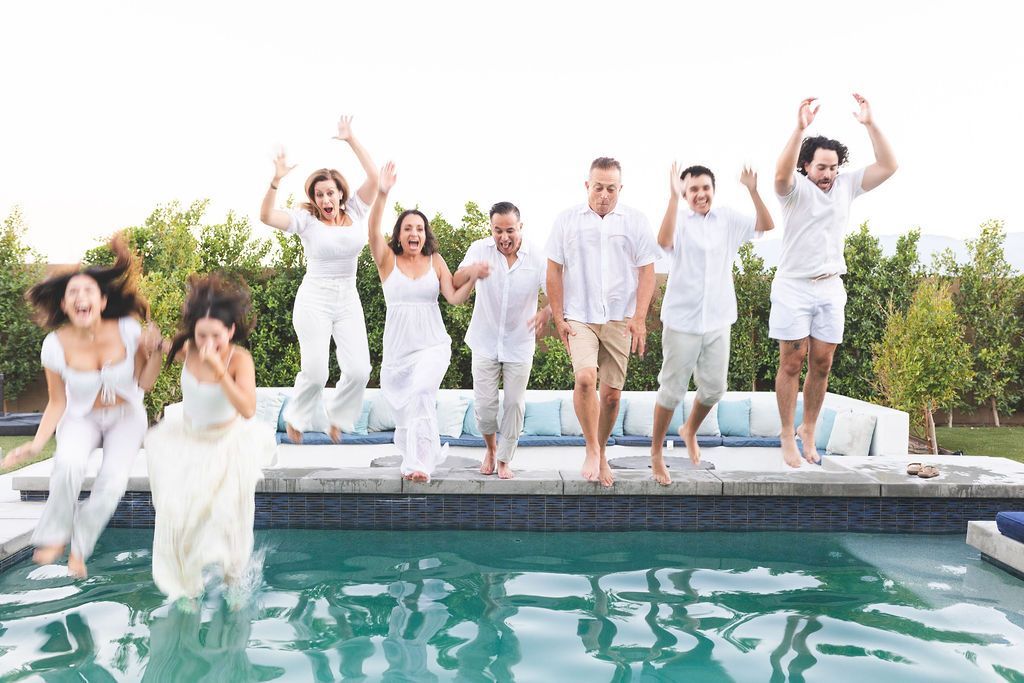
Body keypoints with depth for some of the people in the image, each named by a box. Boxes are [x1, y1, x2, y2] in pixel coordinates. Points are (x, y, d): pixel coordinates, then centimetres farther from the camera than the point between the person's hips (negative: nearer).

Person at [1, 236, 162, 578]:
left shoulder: (128, 330, -22)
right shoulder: (55, 345, -19)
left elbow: (145, 383, -11)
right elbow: (57, 402, -7)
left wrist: (154, 349, -26)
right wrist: (37, 443, -17)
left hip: (126, 416, 0)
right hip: (81, 417, 0)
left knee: (113, 481, -24)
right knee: (68, 463, -33)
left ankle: (79, 547, 1)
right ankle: (54, 536, -7)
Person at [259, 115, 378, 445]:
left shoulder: (354, 212, 5)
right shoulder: (307, 220, -3)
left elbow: (373, 177, -3)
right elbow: (266, 216, -15)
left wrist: (351, 139, -6)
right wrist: (276, 181, -27)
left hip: (348, 300, 3)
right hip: (314, 300, -3)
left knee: (359, 370, -5)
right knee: (315, 372, -7)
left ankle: (337, 414, 23)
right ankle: (295, 417, 22)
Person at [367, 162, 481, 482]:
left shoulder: (435, 261, 4)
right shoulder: (388, 260, 1)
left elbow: (455, 298, -3)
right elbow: (373, 231, -17)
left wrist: (473, 278, -22)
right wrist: (382, 193, -31)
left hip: (433, 345, -1)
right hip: (398, 346, 2)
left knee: (422, 393, -25)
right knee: (403, 406, 10)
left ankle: (418, 464, -24)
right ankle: (430, 451, 36)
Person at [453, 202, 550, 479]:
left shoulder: (537, 257, -10)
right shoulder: (480, 249, -9)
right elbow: (455, 284, -19)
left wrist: (546, 311, -37)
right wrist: (471, 270, -44)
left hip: (520, 345, 0)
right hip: (486, 342, 0)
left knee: (514, 404, 6)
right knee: (484, 404, 2)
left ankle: (504, 460, 24)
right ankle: (491, 446, 32)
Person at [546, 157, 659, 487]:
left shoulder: (635, 221, 4)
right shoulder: (567, 219, 3)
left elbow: (647, 272, 4)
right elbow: (554, 271, 5)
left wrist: (639, 318, -5)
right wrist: (558, 318, -1)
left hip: (619, 320, 1)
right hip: (579, 318, -1)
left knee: (612, 393, 5)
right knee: (585, 378, -22)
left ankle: (601, 453, 25)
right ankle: (592, 449, -3)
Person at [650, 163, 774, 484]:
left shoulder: (727, 218, 4)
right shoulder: (679, 219, -9)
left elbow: (766, 226, -4)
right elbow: (664, 241, -30)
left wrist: (753, 191, -17)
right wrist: (673, 197, -35)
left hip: (718, 320, 4)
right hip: (682, 321, -4)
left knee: (714, 388, 13)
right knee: (672, 389, 3)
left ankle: (690, 430, 42)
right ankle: (656, 453, 19)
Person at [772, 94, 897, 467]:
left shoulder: (846, 186, 7)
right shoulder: (796, 188, -6)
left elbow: (888, 166, -1)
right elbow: (781, 175, -30)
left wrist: (870, 124, -11)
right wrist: (800, 128, -38)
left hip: (830, 288, 4)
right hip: (793, 286, -4)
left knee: (822, 364, 7)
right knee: (792, 363, -1)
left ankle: (808, 429, 23)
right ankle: (787, 436, 10)